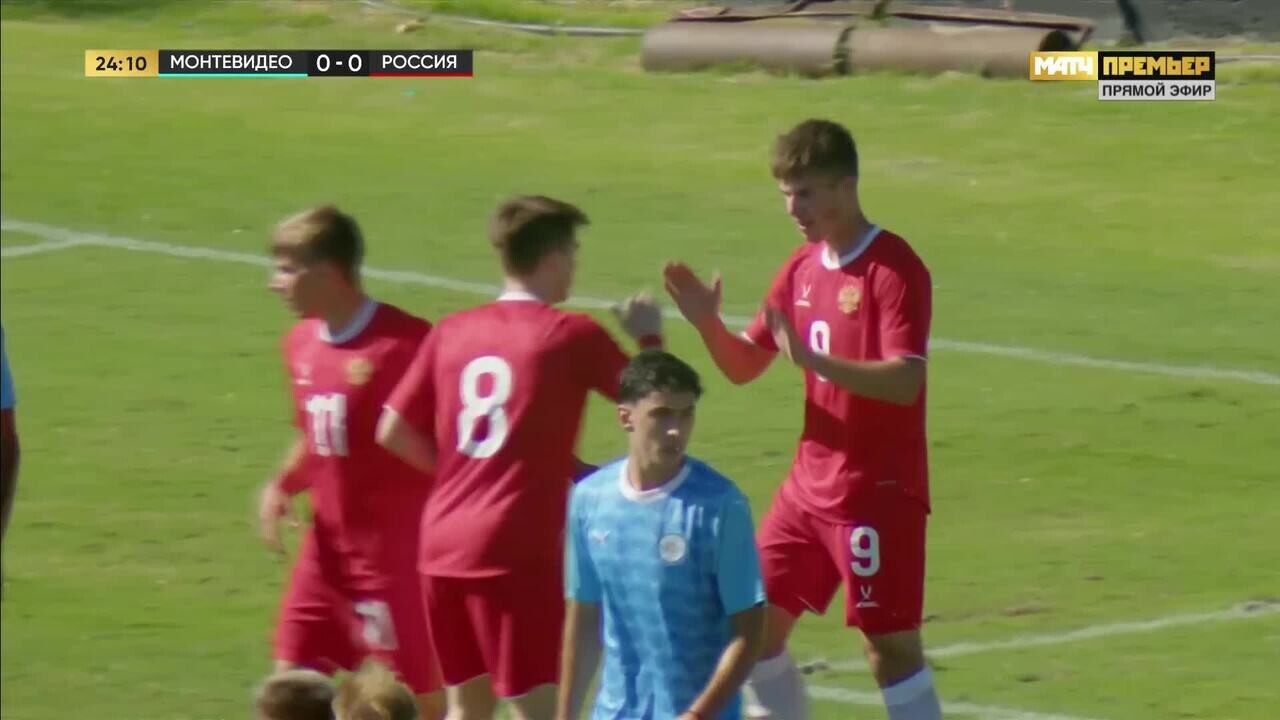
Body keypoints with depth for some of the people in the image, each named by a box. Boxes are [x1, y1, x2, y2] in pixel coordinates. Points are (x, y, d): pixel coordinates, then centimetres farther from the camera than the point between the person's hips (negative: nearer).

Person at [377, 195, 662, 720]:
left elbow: (394, 432, 9)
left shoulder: (452, 332, 9)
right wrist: (648, 336, 18)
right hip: (514, 552, -6)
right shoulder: (571, 336, -6)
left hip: (442, 544, 6)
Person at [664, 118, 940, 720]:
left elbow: (904, 382, -25)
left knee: (891, 646, -6)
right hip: (810, 485, 8)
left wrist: (812, 358, -36)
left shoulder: (895, 269, -15)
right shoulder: (802, 269, 9)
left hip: (878, 491, -8)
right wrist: (707, 324, -6)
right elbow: (743, 366, 14)